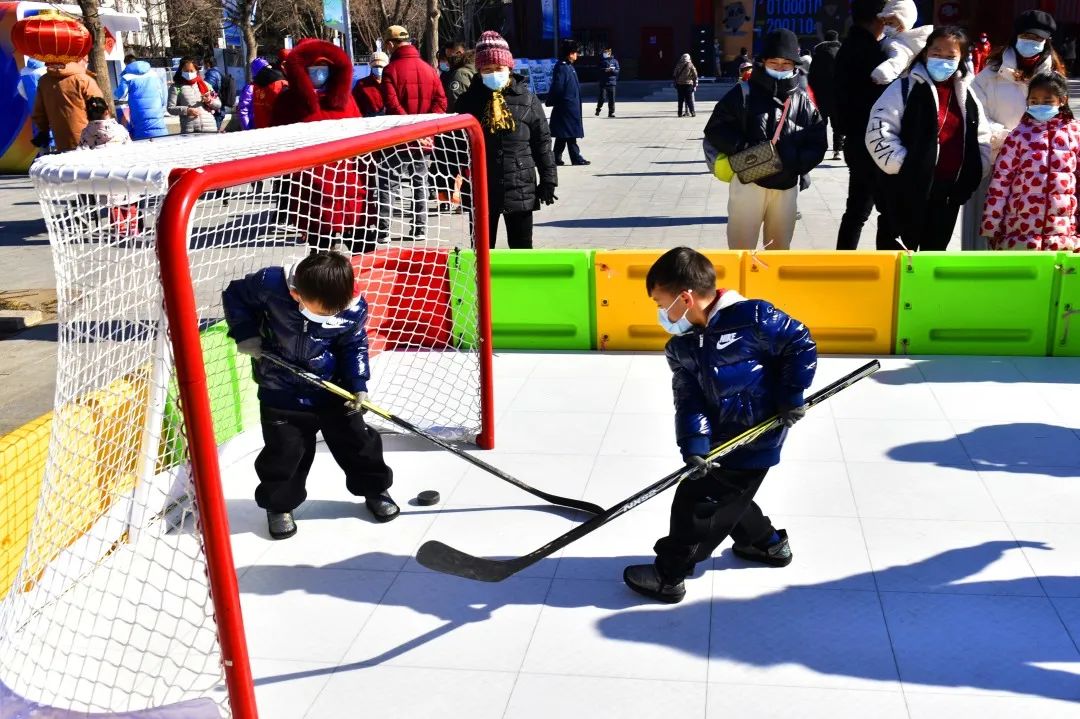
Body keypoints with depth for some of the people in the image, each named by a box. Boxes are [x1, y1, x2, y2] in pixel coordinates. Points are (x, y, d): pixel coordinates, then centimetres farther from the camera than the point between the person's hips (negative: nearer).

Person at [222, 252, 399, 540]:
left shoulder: (353, 308, -21)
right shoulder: (269, 284, -26)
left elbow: (354, 347, -3)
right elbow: (234, 295, -6)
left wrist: (358, 386, -11)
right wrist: (246, 333, -16)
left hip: (333, 388, 1)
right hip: (280, 391, -1)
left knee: (357, 441, 11)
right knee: (283, 451, 6)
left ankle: (375, 489, 34)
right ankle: (278, 504, 29)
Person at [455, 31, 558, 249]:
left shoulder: (527, 100, 0)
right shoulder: (469, 101, 2)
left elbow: (542, 141, 3)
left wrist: (548, 180, 2)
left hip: (521, 188, 0)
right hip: (481, 189, 1)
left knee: (522, 247, 10)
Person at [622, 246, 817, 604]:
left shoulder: (752, 317, -19)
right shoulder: (680, 347, 2)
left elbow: (802, 346, -11)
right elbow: (689, 400, -3)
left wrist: (790, 397, -10)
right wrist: (694, 446, -17)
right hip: (721, 437, 8)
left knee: (697, 502, -3)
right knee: (726, 495, 21)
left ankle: (668, 576, 10)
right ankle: (767, 543, 46)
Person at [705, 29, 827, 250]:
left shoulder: (804, 102, 6)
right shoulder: (745, 93, -3)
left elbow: (818, 143, 7)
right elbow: (715, 128, -4)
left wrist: (798, 161, -12)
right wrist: (743, 149, -18)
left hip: (786, 187, 3)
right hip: (749, 183, -3)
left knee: (780, 247, 15)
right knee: (741, 248, 0)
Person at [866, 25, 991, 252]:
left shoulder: (966, 94, 11)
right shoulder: (906, 87, -6)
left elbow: (982, 139, 19)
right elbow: (879, 130, -14)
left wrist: (973, 174, 7)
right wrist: (902, 166, -17)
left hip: (949, 191, 5)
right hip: (911, 189, -5)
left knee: (935, 251, 16)